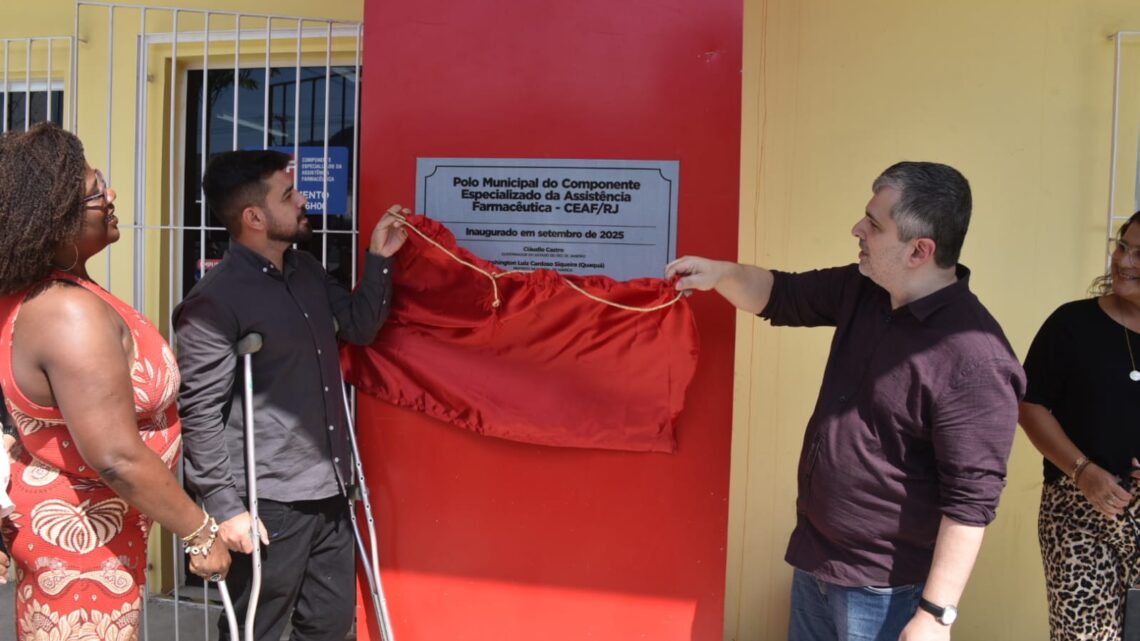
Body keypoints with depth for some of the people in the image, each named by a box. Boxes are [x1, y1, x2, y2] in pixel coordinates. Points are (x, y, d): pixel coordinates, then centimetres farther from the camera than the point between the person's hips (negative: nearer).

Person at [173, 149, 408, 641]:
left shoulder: (307, 271, 8)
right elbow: (201, 413, -16)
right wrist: (224, 505, -17)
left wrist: (379, 259, 8)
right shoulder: (214, 302, -16)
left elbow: (358, 327, 19)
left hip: (329, 492, 7)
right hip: (270, 503, -7)